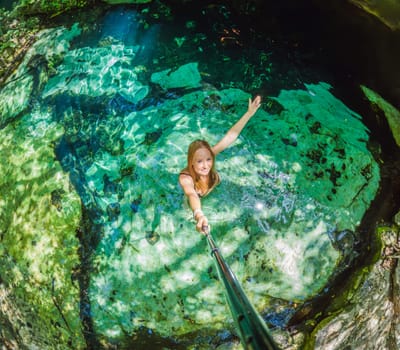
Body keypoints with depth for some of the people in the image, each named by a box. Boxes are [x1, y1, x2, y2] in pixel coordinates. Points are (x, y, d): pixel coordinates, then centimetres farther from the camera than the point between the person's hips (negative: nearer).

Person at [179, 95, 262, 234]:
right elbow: (192, 195, -61)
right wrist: (199, 215, -83)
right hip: (199, 207, -2)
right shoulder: (186, 177, -40)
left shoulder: (206, 155, -28)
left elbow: (230, 136, -26)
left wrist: (249, 113, -31)